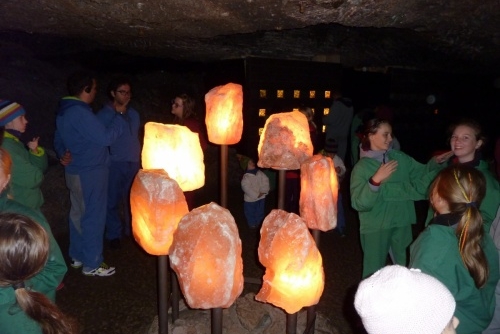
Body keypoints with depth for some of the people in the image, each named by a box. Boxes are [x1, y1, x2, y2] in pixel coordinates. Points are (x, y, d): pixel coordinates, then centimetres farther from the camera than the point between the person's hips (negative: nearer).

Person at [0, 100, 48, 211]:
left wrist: (35, 151, -11)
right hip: (21, 209, -9)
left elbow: (41, 167, 7)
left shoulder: (15, 142, 7)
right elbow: (33, 178, -26)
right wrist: (36, 174, -4)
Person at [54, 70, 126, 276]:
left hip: (75, 171, 10)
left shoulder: (64, 111, 11)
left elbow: (58, 140, 20)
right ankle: (92, 264, 8)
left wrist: (63, 155, 5)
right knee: (93, 217, -1)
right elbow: (105, 137, -22)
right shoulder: (80, 112, -22)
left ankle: (78, 256, 29)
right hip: (90, 173, -10)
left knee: (78, 214, 17)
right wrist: (120, 118, -9)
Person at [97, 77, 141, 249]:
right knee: (113, 200, 3)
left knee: (132, 199, 9)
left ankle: (132, 230, 25)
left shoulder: (134, 114, 12)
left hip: (133, 163, 4)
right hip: (114, 164, -4)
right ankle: (114, 235, 17)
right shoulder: (104, 114, -2)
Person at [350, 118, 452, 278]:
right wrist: (375, 180, -31)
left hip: (402, 222, 5)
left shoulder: (401, 158, 2)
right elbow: (358, 203, -20)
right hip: (375, 227, -4)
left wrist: (435, 163, -8)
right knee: (374, 269, 8)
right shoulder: (361, 167, -11)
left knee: (404, 266, 21)